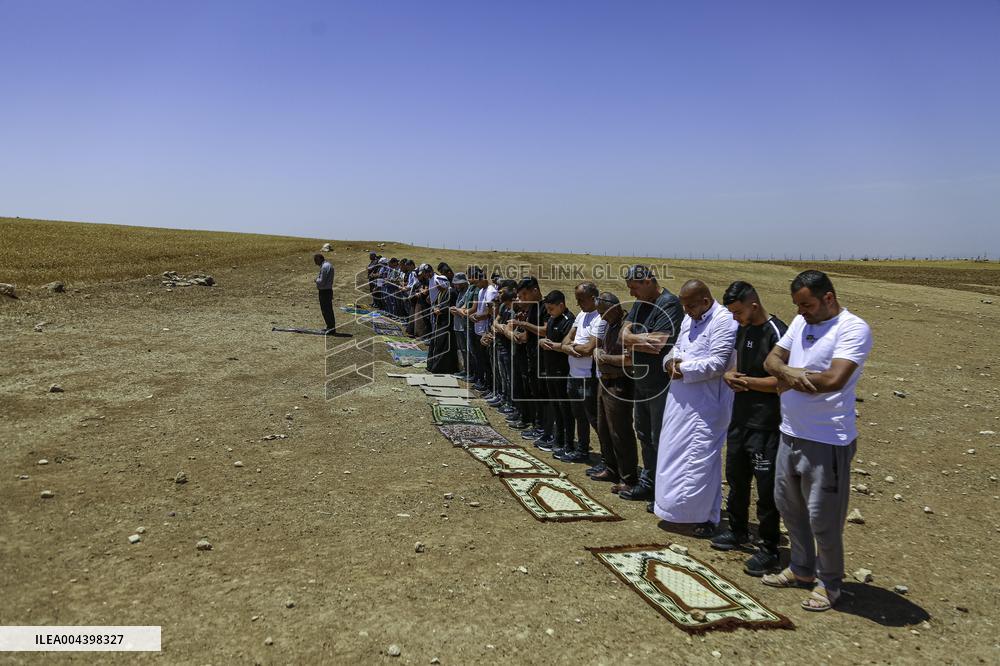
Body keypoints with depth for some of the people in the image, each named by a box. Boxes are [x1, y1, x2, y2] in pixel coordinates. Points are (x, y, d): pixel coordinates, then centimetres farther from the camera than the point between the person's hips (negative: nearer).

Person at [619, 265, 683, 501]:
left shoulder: (669, 304, -17)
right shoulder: (640, 303, 11)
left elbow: (659, 342, -28)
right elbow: (624, 334, 3)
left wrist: (633, 340, -12)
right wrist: (643, 340, -17)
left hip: (662, 385, -9)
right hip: (641, 382, 9)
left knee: (661, 440, -3)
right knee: (644, 435, 18)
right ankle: (647, 484, 32)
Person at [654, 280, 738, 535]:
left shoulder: (723, 321, -14)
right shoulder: (689, 319, 13)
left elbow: (717, 364, -21)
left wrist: (683, 369, -15)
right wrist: (670, 361, -1)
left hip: (706, 403, -8)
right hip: (681, 399, 8)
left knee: (701, 458, -2)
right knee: (675, 452, 16)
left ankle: (707, 516, 11)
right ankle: (676, 503, 32)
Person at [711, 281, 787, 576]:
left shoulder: (777, 333, -16)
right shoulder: (743, 330, 10)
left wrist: (747, 381, -18)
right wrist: (729, 375, -1)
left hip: (765, 424, -8)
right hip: (740, 418, 9)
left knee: (766, 488, 0)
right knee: (736, 477, 19)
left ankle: (769, 549, 12)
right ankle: (738, 531, 36)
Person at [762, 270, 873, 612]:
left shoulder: (853, 328, -14)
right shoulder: (801, 322, 9)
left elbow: (834, 379, -25)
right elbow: (771, 359, 7)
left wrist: (789, 381, -10)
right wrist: (789, 371, -17)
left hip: (828, 440, -8)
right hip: (791, 433, 8)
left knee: (823, 517, 3)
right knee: (788, 505, 20)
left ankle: (830, 583, 24)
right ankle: (802, 568, 39)